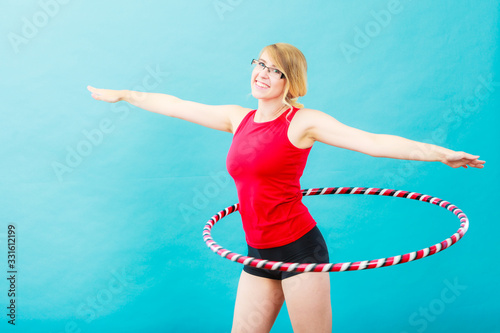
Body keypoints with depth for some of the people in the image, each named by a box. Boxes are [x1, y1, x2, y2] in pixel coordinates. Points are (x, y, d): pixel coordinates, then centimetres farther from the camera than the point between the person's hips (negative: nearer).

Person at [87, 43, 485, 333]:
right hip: (259, 254, 6)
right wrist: (123, 95, 27)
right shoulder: (238, 118, 9)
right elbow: (176, 106, 19)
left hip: (299, 249, -6)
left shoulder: (302, 121, -8)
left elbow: (371, 141, -18)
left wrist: (440, 154, -28)